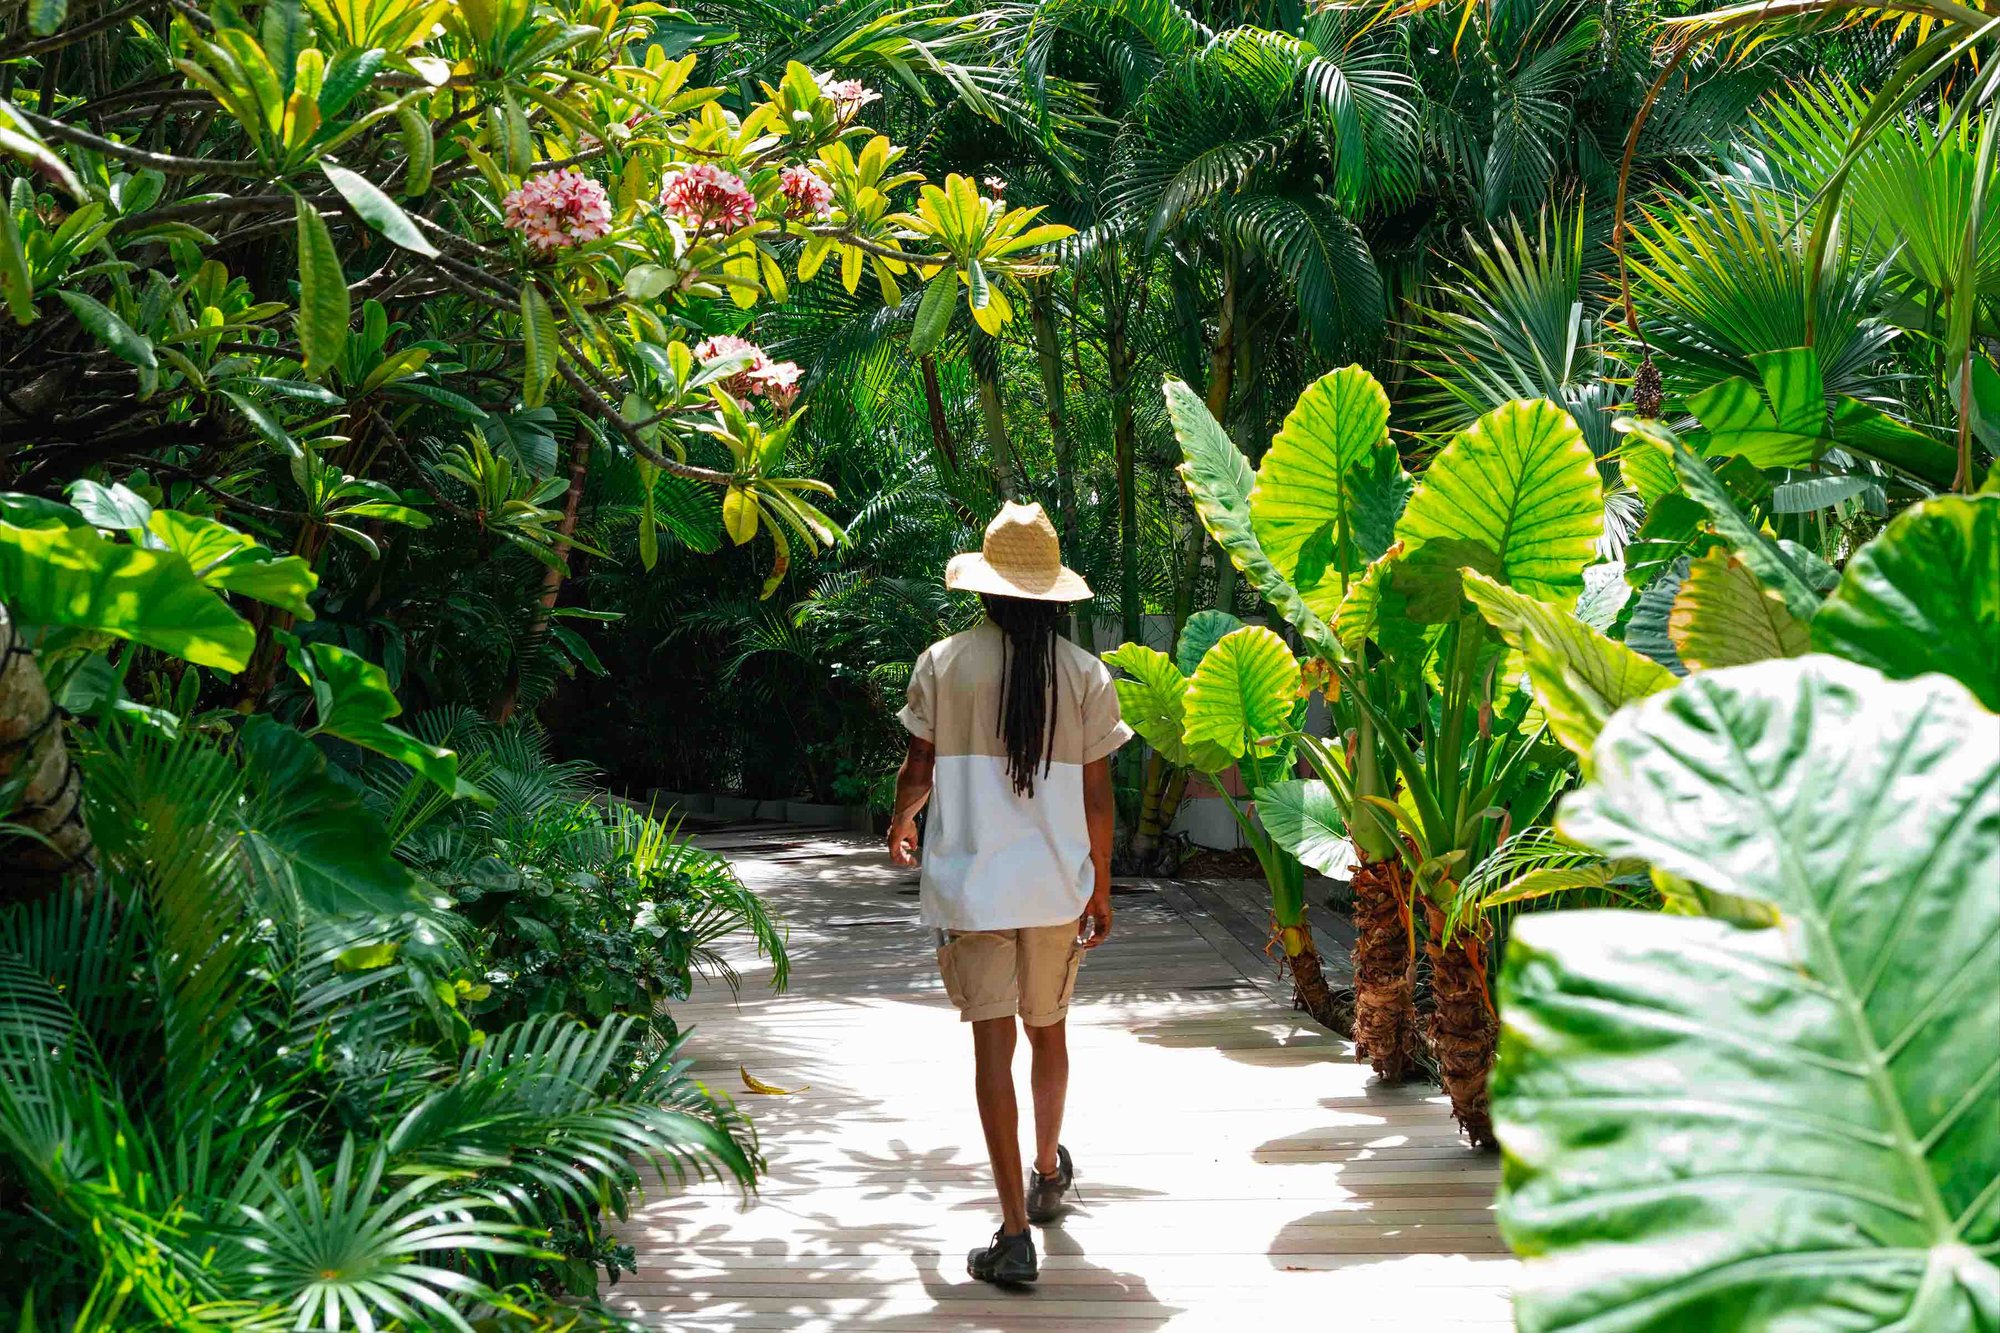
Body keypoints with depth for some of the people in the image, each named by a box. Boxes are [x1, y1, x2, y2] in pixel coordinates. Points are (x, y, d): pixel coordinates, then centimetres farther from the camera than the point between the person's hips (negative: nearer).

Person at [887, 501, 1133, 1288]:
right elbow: (1097, 797, 0)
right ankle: (1049, 1174, 43)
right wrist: (1100, 889, 11)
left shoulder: (944, 663, -4)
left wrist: (900, 822, 24)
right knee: (1048, 1029, 22)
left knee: (993, 1042, -3)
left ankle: (1015, 1235, -6)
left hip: (969, 882, -2)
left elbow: (918, 770, 2)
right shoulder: (1086, 676, -2)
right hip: (1056, 883, 2)